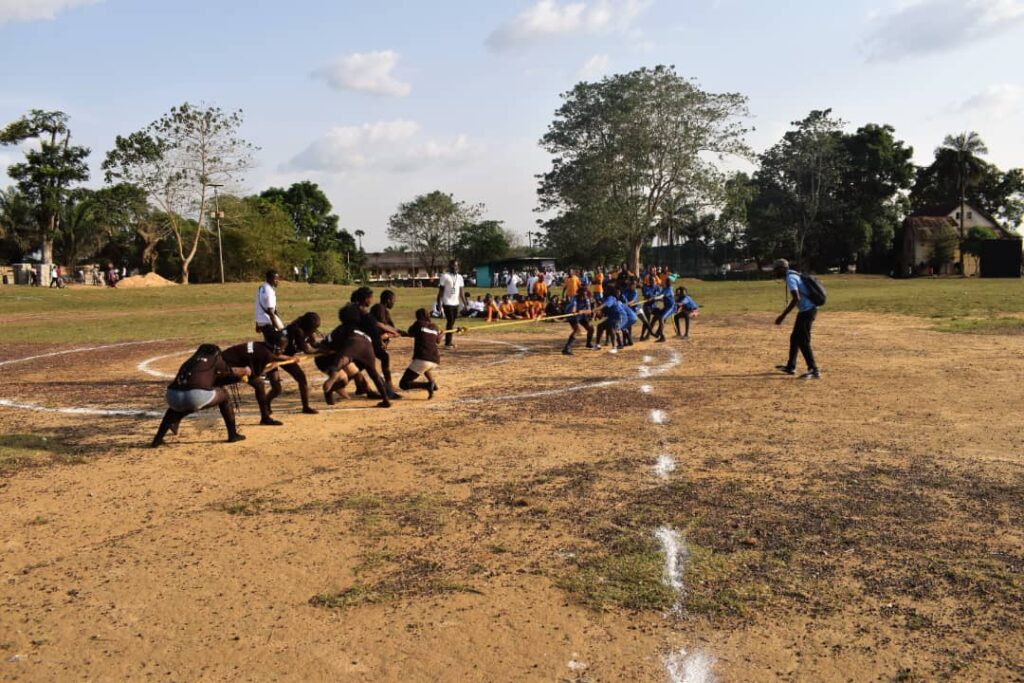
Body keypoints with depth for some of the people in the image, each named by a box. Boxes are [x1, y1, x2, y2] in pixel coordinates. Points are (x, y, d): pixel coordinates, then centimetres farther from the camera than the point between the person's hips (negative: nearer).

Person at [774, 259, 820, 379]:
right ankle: (791, 367, 28)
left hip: (806, 311, -10)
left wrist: (783, 316, -27)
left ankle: (814, 370, -9)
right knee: (794, 338, 18)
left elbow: (796, 298, -26)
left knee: (803, 342, -9)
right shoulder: (793, 275, 15)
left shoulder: (790, 278, -16)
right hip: (807, 310, 10)